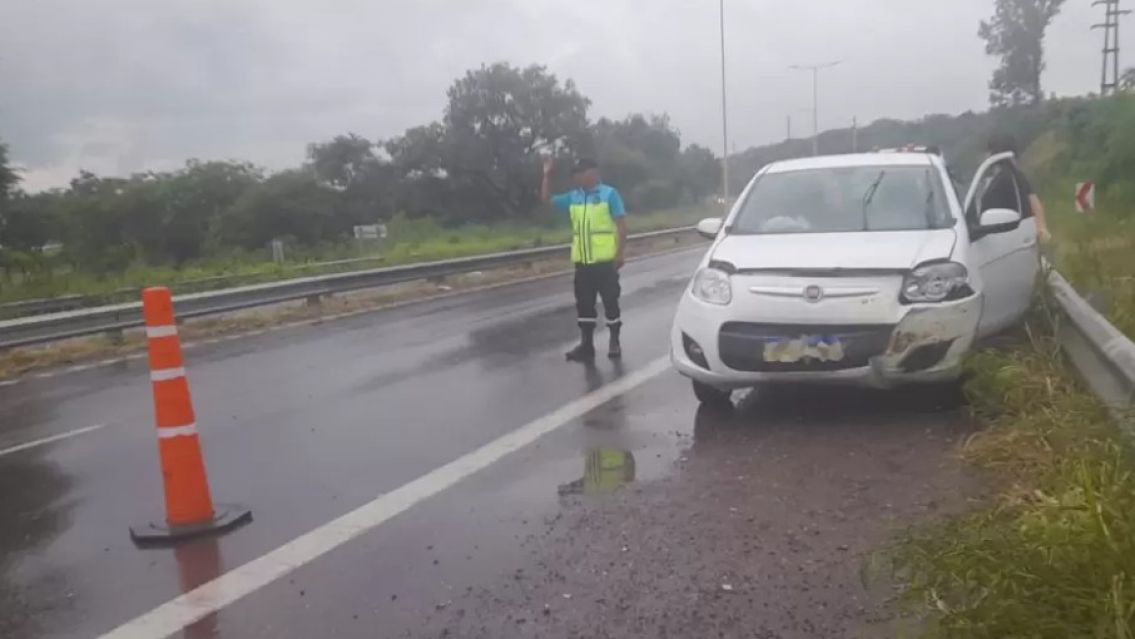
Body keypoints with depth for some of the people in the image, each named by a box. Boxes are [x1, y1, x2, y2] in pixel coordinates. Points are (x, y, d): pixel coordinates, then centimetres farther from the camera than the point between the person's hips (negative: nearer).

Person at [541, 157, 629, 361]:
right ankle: (586, 345, 16)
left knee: (610, 302, 4)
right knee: (584, 304, 8)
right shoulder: (573, 197, 11)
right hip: (582, 262, 5)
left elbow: (622, 225, -7)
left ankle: (615, 342, 15)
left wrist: (620, 253, -12)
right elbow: (546, 199, 17)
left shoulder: (609, 194, -4)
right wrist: (547, 175, 6)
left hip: (605, 260, -5)